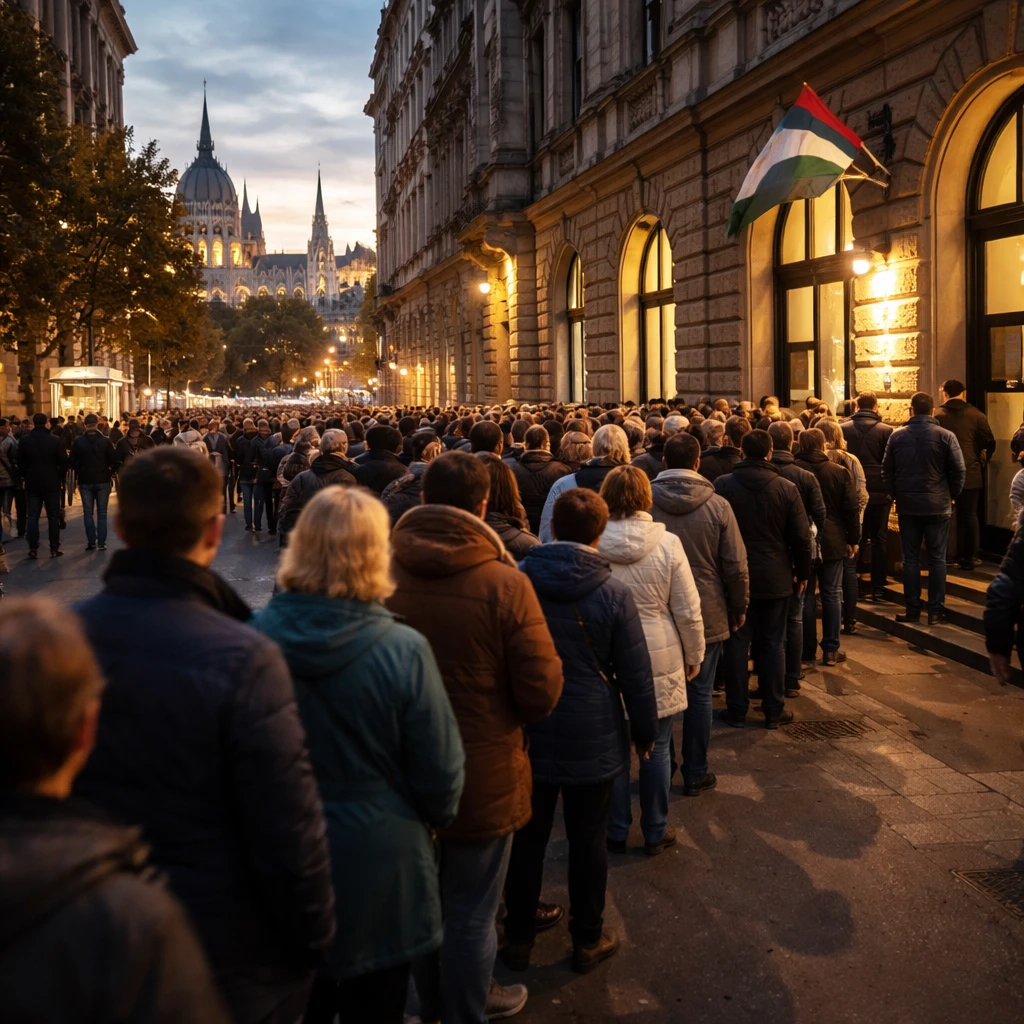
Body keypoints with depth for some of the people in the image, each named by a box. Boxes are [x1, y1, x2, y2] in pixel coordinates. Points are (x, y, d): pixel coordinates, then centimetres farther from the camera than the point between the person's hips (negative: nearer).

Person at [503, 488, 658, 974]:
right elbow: (635, 674, -7)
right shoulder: (613, 592, -12)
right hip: (592, 739, -1)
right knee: (587, 841, 12)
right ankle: (588, 941, 27)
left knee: (527, 838, 14)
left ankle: (518, 938, 27)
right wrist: (644, 733, 7)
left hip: (527, 734, 2)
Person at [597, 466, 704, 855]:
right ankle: (655, 833, 25)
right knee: (656, 749, 13)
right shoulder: (667, 543, -11)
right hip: (659, 661, 0)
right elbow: (688, 611, -5)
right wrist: (694, 656, 10)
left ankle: (616, 831, 25)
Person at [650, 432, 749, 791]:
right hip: (707, 615, -1)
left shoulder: (643, 502, -8)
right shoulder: (717, 505, -11)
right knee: (699, 695, 9)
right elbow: (735, 566, -6)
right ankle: (695, 774, 18)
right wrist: (739, 608, 8)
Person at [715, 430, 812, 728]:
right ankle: (774, 710, 16)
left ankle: (736, 710, 13)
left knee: (737, 643, 7)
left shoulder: (723, 485, -8)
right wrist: (802, 573, 10)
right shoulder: (786, 488, -7)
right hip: (776, 578, 0)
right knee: (773, 644, 10)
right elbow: (801, 536, -3)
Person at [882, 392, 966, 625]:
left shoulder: (897, 436, -1)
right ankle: (936, 610, 7)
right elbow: (959, 470, -6)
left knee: (910, 558, 7)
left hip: (907, 505, 1)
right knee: (937, 558, 5)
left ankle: (912, 609, 10)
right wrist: (952, 495, 8)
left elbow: (886, 470, 3)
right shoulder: (946, 436, -7)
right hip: (938, 505, -1)